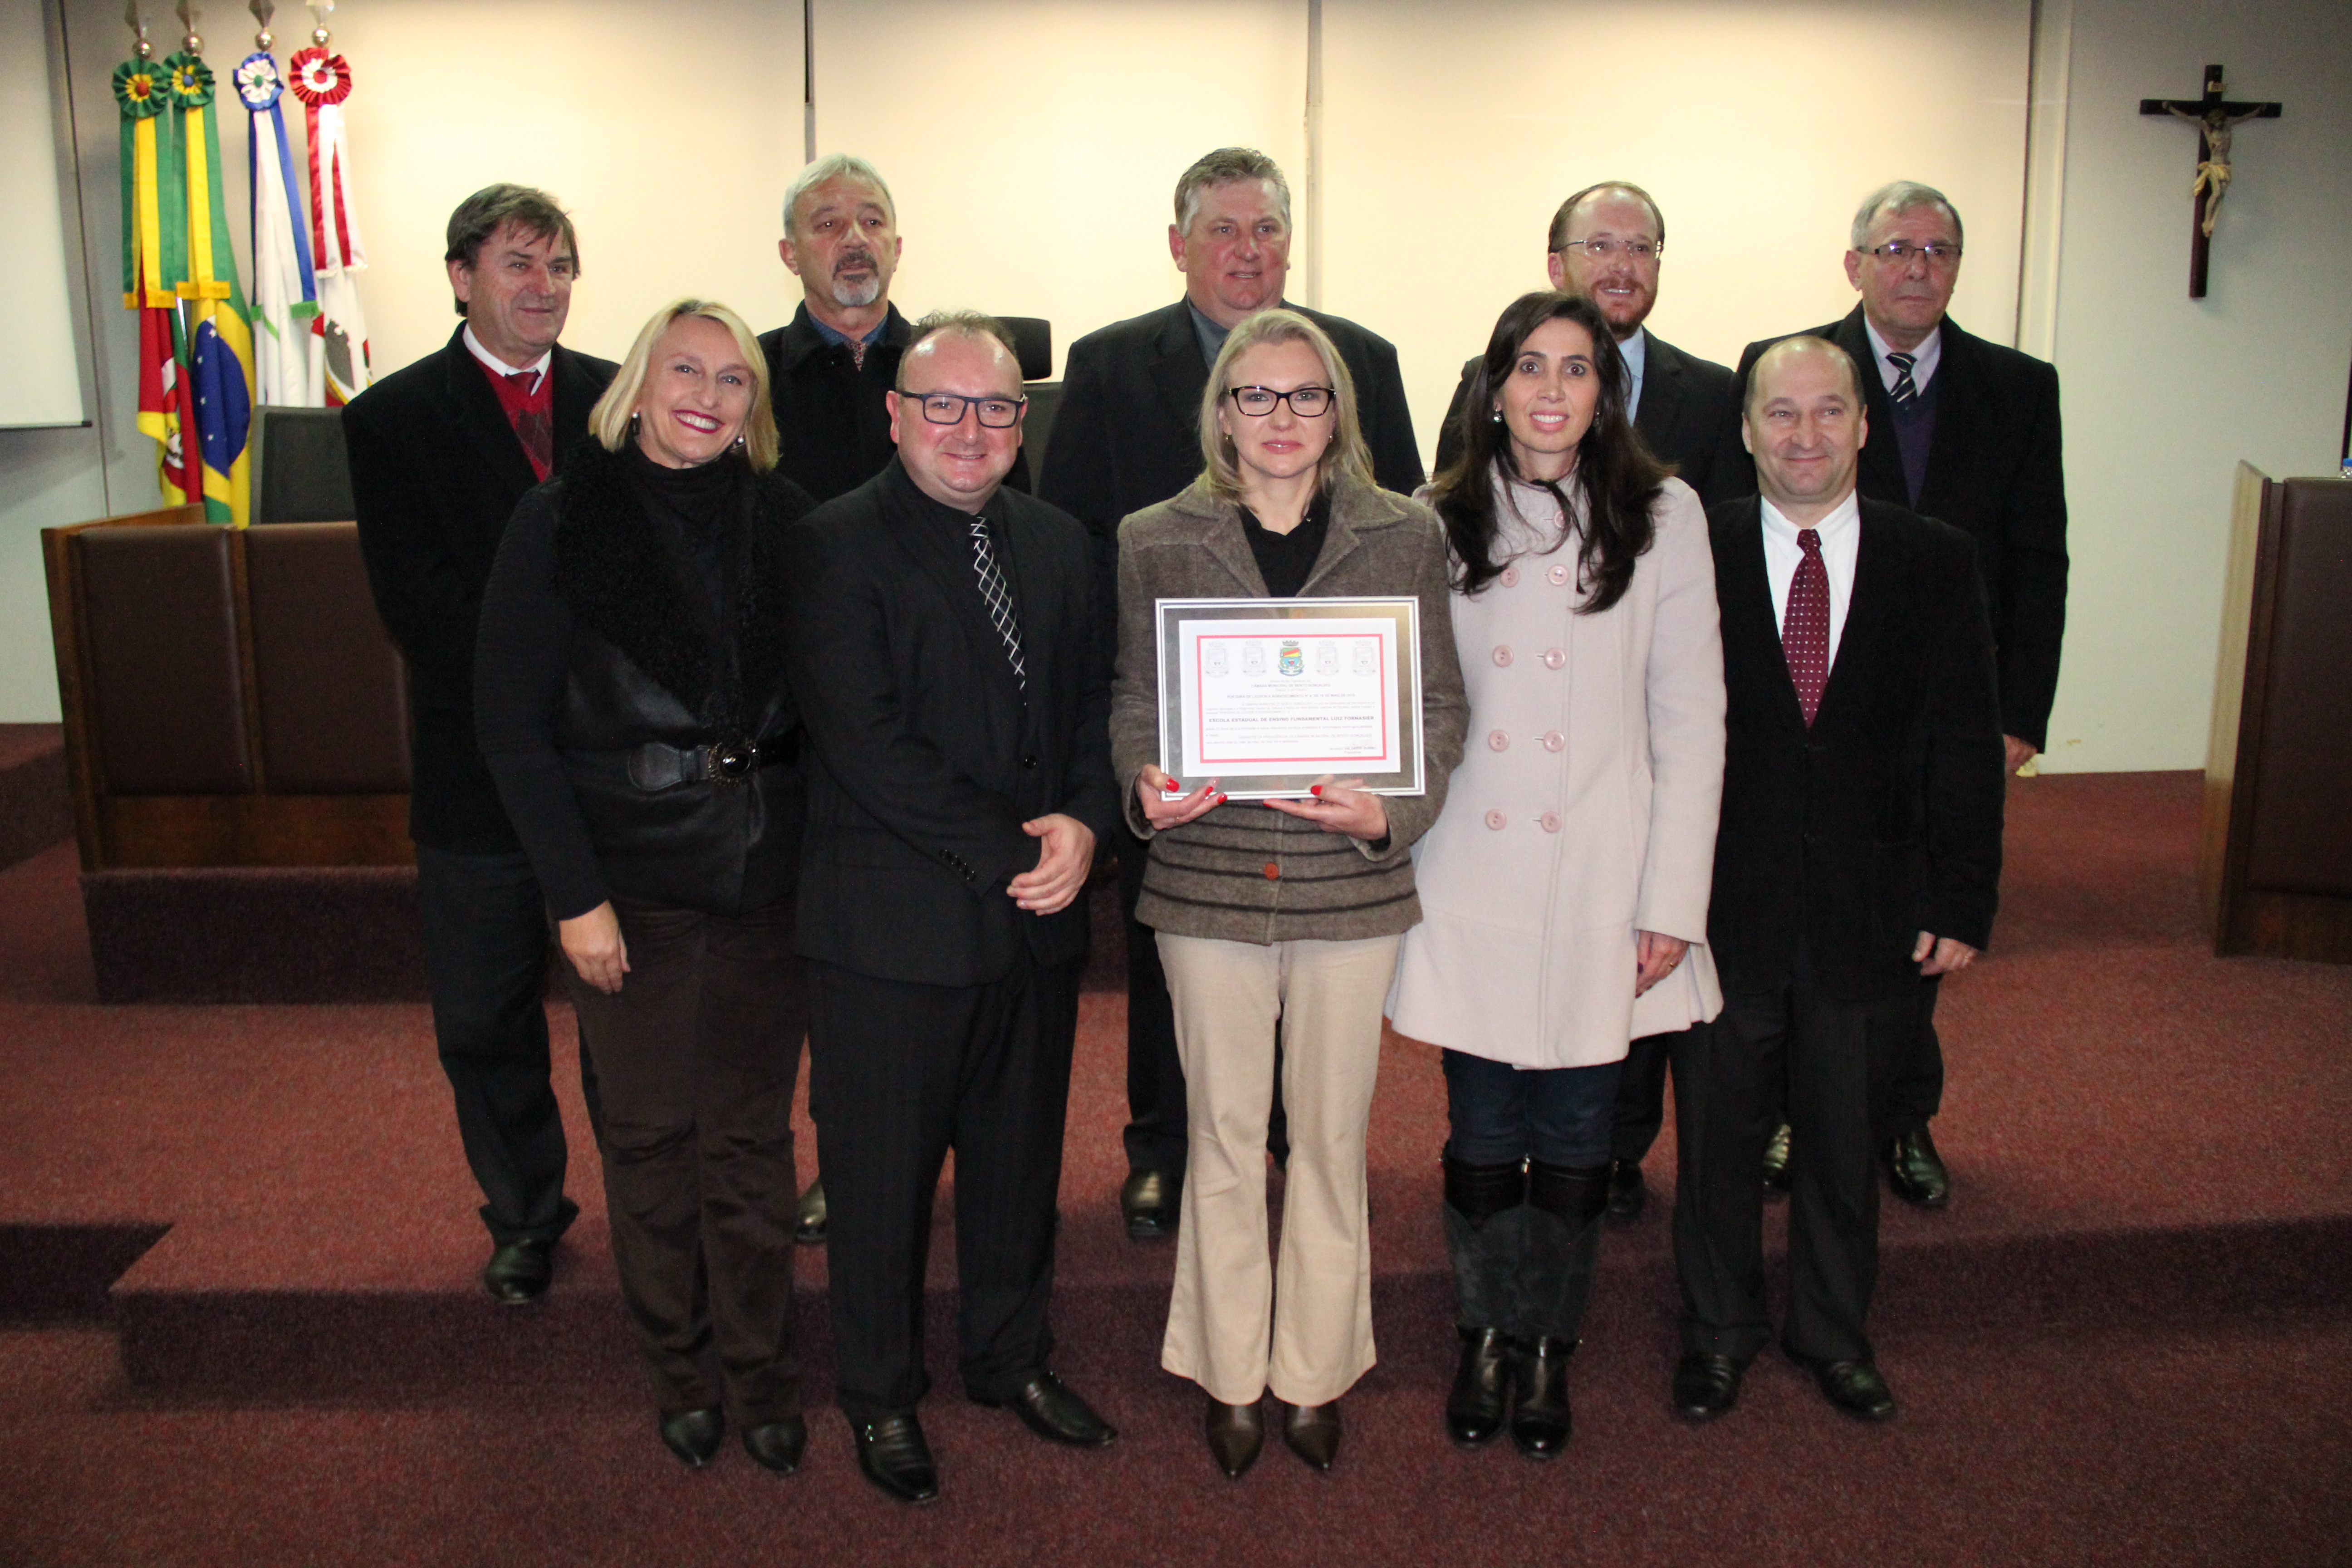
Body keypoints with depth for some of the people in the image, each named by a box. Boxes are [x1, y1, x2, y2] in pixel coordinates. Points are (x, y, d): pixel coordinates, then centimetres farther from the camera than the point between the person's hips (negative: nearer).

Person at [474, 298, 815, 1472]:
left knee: (752, 1133, 10)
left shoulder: (782, 520, 3)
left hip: (766, 878, 2)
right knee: (649, 1134, 10)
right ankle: (679, 1371, 29)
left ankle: (760, 1375, 26)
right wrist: (574, 893, -9)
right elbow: (512, 724, -5)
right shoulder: (561, 523, -4)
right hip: (627, 881, -1)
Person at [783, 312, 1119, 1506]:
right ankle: (881, 1396, 30)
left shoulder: (1057, 545, 10)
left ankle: (1012, 1359, 39)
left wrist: (1082, 824, -9)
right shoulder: (836, 546, -9)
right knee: (883, 1172, 9)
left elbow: (1092, 705, 11)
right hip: (893, 924, -5)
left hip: (1037, 915, 6)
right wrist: (1006, 848, -18)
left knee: (1020, 1155, 19)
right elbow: (863, 738, -18)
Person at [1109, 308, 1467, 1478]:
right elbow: (1136, 701, 7)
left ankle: (1316, 1373, 30)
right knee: (1223, 1136, 12)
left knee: (1332, 1136, 12)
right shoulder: (1155, 542, 3)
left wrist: (1391, 811, -14)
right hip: (1207, 878, 0)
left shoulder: (1404, 536, 2)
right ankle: (1232, 1377, 29)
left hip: (1352, 883, 0)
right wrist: (1147, 791, -14)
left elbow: (1439, 706, 3)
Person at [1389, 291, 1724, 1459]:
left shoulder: (1662, 517, 0)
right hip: (1472, 879, 1)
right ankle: (1485, 1336, 31)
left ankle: (1548, 1349, 29)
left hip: (1600, 882, -1)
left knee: (1575, 1137, 9)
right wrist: (1392, 868, 0)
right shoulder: (1441, 521, 4)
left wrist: (1673, 899, -5)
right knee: (1481, 1134, 9)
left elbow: (1691, 719, -1)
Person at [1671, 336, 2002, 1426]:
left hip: (1873, 919, 1)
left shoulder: (1936, 562, 1)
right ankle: (1719, 1331, 33)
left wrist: (1961, 905, -2)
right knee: (1717, 1135, 13)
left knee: (1847, 1140, 16)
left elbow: (1965, 747, 1)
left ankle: (1833, 1331, 37)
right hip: (1726, 913, -1)